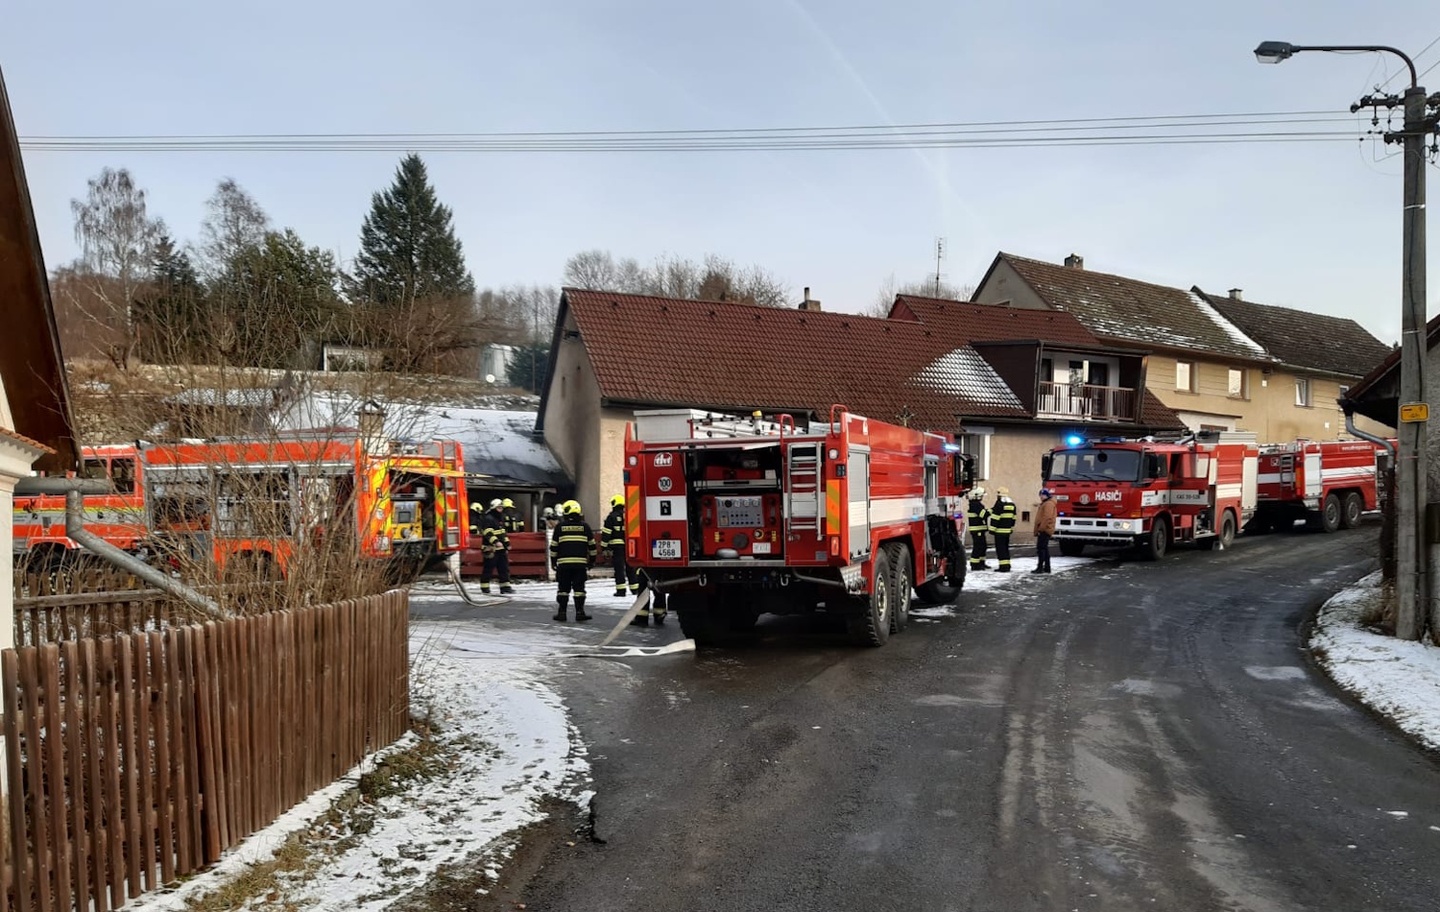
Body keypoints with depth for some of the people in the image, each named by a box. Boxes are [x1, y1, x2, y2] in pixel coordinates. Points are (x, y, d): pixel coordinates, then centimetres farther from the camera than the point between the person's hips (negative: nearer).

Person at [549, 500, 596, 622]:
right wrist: (592, 560, 17)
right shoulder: (585, 526, 4)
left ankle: (562, 612, 8)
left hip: (563, 563, 0)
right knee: (579, 588, 2)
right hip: (580, 562, 0)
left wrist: (553, 561, 14)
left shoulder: (560, 526, 2)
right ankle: (579, 612, -2)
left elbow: (554, 546, 4)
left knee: (563, 589, 7)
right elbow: (592, 545, 7)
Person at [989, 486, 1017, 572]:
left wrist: (992, 529, -11)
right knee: (1005, 547, 16)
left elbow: (995, 517, -15)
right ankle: (1007, 565, 19)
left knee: (1000, 548, -4)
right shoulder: (1012, 504, 11)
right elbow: (1013, 518, 17)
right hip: (1008, 530, 8)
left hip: (1000, 530, -8)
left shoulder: (999, 503, -13)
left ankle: (1003, 566, -8)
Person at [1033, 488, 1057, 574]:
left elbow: (1047, 518, -22)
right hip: (1044, 530, 11)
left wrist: (1041, 529, -22)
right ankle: (1047, 567, 16)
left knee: (1040, 548, -12)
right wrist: (1039, 530, 22)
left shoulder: (1048, 504, -12)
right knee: (1044, 548, 13)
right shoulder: (1044, 503, 21)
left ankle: (1040, 567, -13)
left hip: (1044, 530, -11)